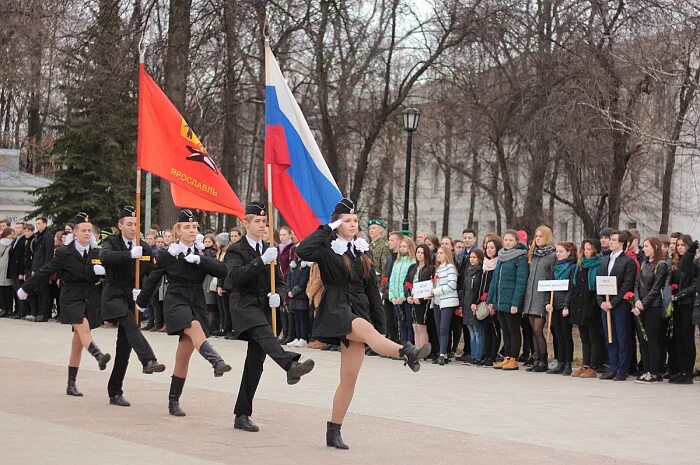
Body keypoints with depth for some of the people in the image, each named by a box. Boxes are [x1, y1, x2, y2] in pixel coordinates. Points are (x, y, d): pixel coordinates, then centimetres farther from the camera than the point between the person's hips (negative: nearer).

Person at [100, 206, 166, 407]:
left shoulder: (145, 249, 9)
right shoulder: (111, 242, -2)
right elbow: (105, 257, -26)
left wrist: (142, 291, -4)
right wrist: (130, 254, -39)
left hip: (132, 300, 4)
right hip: (114, 296, -4)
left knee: (124, 347, 4)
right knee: (130, 324, -33)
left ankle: (115, 392, 12)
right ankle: (148, 361, -51)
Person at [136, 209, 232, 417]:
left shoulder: (201, 254, 10)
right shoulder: (168, 255, 1)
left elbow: (222, 271, -4)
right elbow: (152, 280, 12)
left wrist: (200, 260, -15)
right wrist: (141, 302, 21)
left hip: (196, 304, 4)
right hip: (175, 301, -4)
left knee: (183, 357, 5)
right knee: (195, 327, -36)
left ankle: (174, 401, 14)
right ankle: (216, 362, -59)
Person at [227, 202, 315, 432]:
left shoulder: (270, 250, 17)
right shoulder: (237, 250, 0)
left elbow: (280, 282, 19)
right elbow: (235, 277, -18)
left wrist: (278, 295, -5)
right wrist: (262, 261, -26)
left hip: (263, 308, 6)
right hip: (244, 306, -6)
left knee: (255, 362, 4)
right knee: (265, 334, -35)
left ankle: (242, 415, 10)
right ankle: (291, 365, -63)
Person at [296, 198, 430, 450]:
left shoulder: (362, 252, 16)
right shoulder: (328, 249, -1)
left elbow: (371, 288, 18)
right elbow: (303, 250, -23)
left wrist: (380, 323, 13)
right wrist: (326, 230, -11)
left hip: (359, 311, 6)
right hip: (336, 310, -6)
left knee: (349, 379, 1)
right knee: (366, 328, -37)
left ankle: (334, 431, 7)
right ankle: (407, 352, -65)